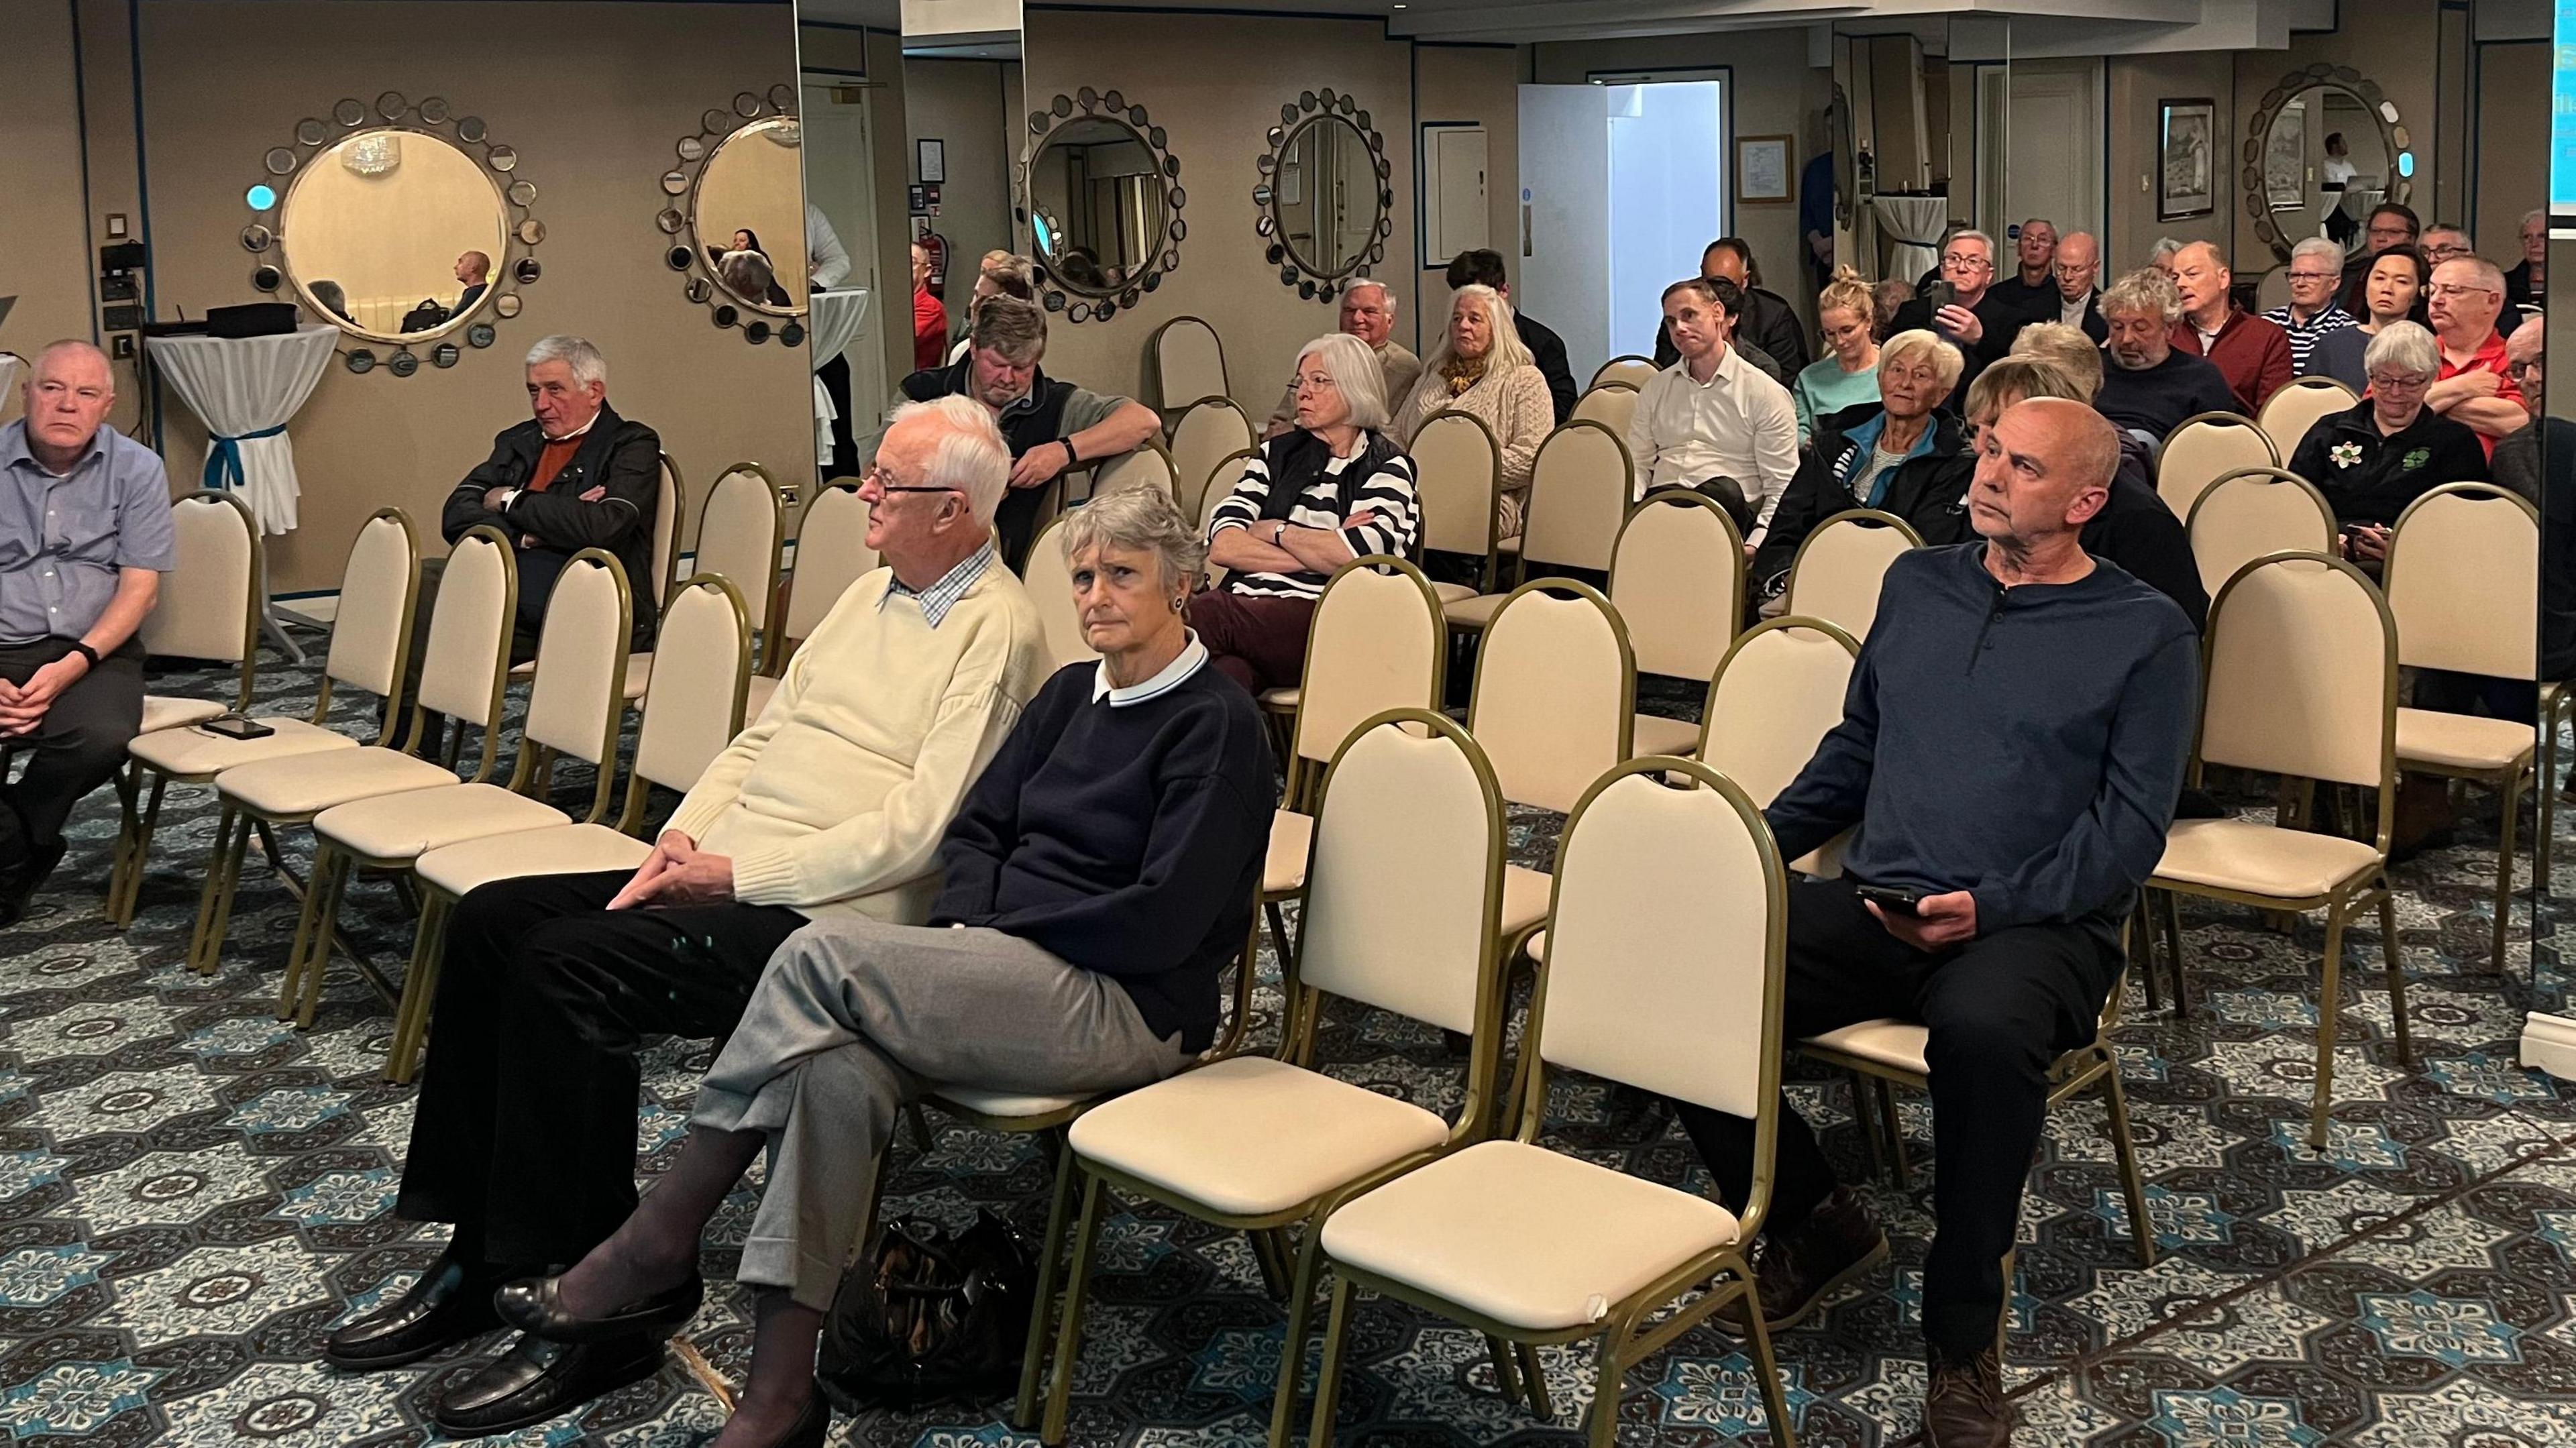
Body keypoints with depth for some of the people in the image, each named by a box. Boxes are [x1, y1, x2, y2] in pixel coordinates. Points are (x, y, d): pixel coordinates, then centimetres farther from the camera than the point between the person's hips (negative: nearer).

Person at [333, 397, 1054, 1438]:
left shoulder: (996, 632, -12)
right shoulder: (873, 595, 18)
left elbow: (919, 830, -20)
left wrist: (737, 871, -16)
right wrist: (683, 838, 3)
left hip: (834, 915, -10)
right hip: (724, 874, 10)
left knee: (566, 967, -24)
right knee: (490, 920, -2)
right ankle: (472, 1258, 4)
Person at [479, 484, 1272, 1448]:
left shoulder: (1218, 725, -8)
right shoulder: (1073, 693, 17)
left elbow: (1162, 921, -15)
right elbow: (977, 826, 18)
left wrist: (1000, 932, -9)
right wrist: (970, 924, -2)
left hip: (1125, 1006, -7)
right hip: (1021, 975, 7)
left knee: (820, 957, -25)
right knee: (833, 1067, -26)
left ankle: (657, 1246, -15)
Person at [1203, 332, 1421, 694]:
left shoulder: (1386, 467, 12)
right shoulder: (1277, 453, 24)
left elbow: (1358, 555, -9)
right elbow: (1221, 546, 7)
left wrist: (1275, 531, 3)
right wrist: (1322, 552, -2)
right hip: (1246, 606, 3)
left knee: (1199, 616, -35)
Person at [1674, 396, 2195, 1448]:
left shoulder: (2146, 634, 2)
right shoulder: (1918, 583, 18)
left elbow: (2132, 824, -4)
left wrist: (1991, 907, -18)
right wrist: (1753, 842, 8)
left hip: (2037, 925, -4)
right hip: (1872, 903, 5)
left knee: (1982, 1031, -40)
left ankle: (1962, 1341, -18)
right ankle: (1813, 1218, 4)